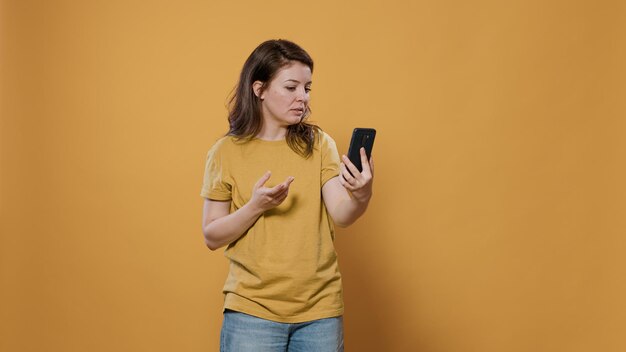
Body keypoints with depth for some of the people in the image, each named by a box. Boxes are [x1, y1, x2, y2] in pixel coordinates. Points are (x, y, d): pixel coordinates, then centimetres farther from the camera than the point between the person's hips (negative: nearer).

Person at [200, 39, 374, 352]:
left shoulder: (319, 144, 0)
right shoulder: (226, 152, -4)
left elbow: (340, 215, -11)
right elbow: (212, 238, -2)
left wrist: (361, 196, -32)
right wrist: (256, 206, -18)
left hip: (320, 308, 2)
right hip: (252, 311, -2)